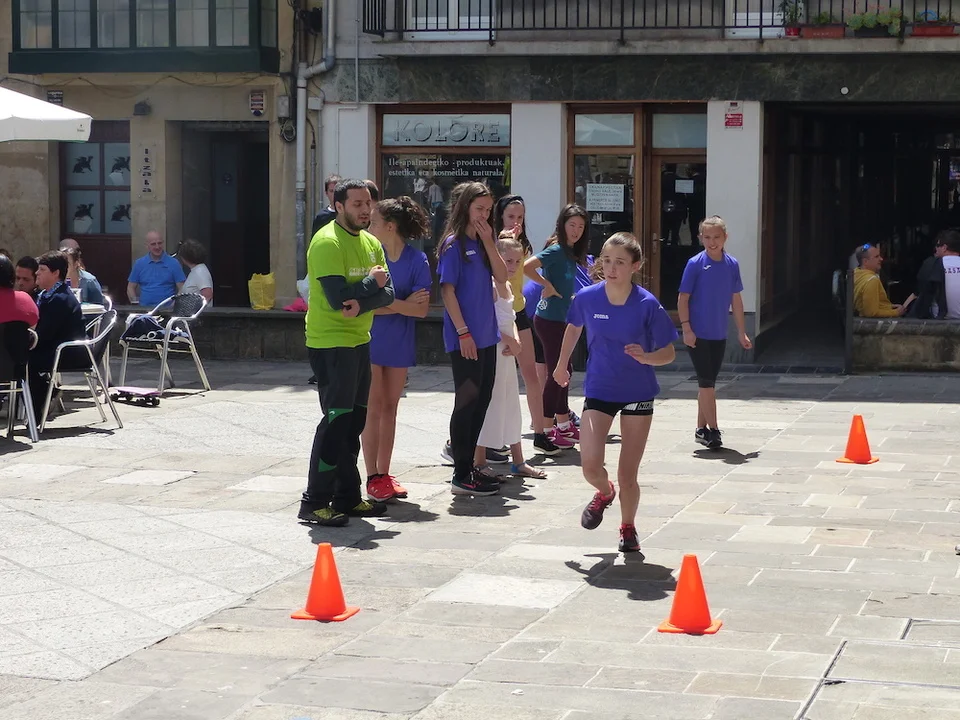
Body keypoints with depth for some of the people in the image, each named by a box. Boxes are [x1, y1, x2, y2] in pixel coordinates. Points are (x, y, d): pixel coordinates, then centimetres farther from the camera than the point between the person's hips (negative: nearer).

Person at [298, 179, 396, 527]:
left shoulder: (371, 243, 10)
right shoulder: (327, 242, -15)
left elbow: (387, 293, 0)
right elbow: (338, 297, -24)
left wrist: (361, 303, -20)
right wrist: (371, 284, -9)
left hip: (359, 341, 9)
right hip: (330, 343, -8)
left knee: (354, 421, 12)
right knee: (337, 420, -10)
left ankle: (347, 497, 20)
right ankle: (314, 502, -6)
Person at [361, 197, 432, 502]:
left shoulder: (416, 259, -5)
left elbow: (422, 308, -11)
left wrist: (387, 304, -18)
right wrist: (403, 305, -15)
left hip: (399, 344, 1)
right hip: (370, 341, -1)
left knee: (389, 408, 9)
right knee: (373, 409, -1)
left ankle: (384, 474, 17)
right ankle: (373, 478, 3)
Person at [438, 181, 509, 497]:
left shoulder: (482, 243, 11)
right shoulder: (454, 245, -10)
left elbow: (502, 277, 3)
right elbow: (448, 290, -13)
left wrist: (489, 242, -5)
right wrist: (463, 332, -17)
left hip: (486, 337, 7)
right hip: (464, 339, -7)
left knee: (481, 400, 12)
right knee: (468, 402, -3)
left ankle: (468, 466, 22)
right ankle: (461, 476, 3)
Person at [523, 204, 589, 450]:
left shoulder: (570, 252, 10)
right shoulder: (556, 250, -16)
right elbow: (527, 267, -29)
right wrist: (547, 285, -20)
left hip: (561, 318, 9)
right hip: (550, 319, -9)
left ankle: (563, 424, 26)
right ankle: (546, 430, 0)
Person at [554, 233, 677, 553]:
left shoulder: (648, 305, -17)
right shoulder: (587, 298, -11)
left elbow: (668, 353, -9)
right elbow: (573, 327, 12)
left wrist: (647, 357, -29)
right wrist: (562, 364, 23)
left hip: (638, 394, -1)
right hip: (599, 391, 1)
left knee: (627, 474, 4)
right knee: (590, 466, -12)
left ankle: (628, 527, 31)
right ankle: (604, 493, 25)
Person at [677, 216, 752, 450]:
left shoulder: (732, 264, 4)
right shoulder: (695, 264, -9)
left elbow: (736, 299, 11)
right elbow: (683, 298, -7)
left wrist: (741, 332, 12)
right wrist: (686, 328, -15)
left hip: (719, 335, 5)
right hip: (698, 334, -5)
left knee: (708, 382, 12)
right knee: (707, 382, -5)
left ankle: (701, 429, 21)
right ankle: (712, 430, -1)